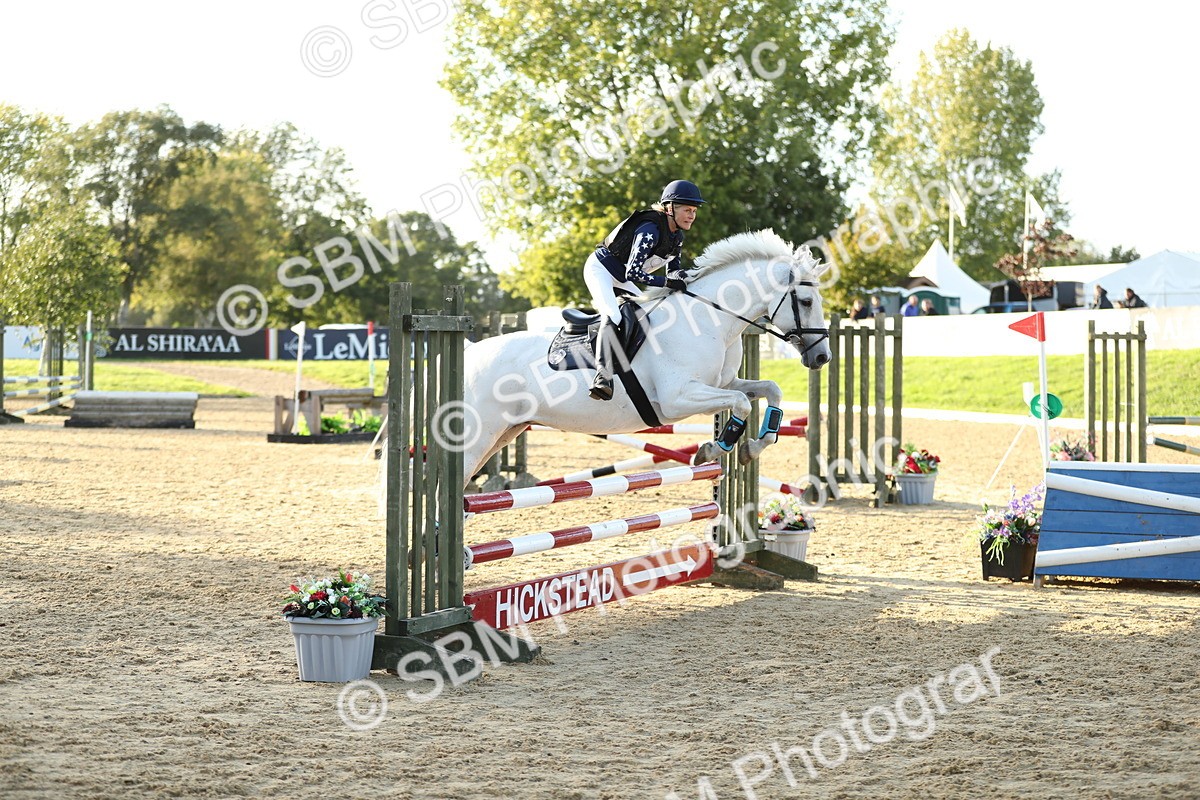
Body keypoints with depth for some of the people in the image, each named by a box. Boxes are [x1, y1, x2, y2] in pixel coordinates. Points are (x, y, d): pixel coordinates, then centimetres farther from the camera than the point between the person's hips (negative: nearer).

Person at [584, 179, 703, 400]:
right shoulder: (650, 231, -28)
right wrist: (666, 282, -34)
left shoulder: (677, 237, 0)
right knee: (613, 316, -28)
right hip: (599, 268, -10)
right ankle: (603, 376, -39)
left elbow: (672, 268, 10)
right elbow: (632, 273, -33)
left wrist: (679, 275, -13)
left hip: (619, 279, 10)